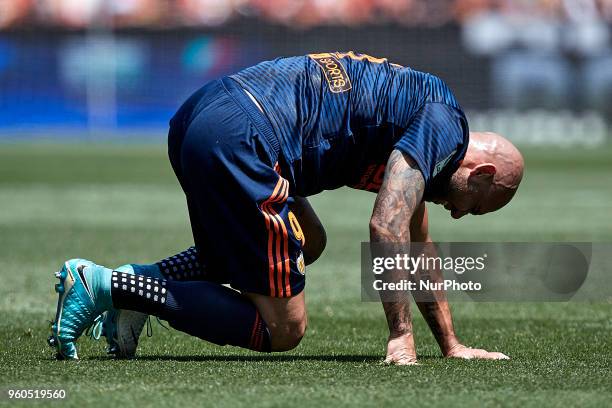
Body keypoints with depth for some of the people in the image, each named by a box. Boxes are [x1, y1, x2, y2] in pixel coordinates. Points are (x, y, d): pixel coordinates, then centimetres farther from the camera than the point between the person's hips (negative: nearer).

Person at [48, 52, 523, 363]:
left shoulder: (414, 107, 29)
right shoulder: (446, 124, -1)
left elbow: (416, 244, 37)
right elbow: (386, 228, -13)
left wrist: (452, 346, 37)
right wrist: (401, 338, -8)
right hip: (239, 143, -10)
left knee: (308, 245, 31)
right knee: (283, 329, -1)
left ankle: (143, 278, 14)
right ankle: (106, 285, -9)